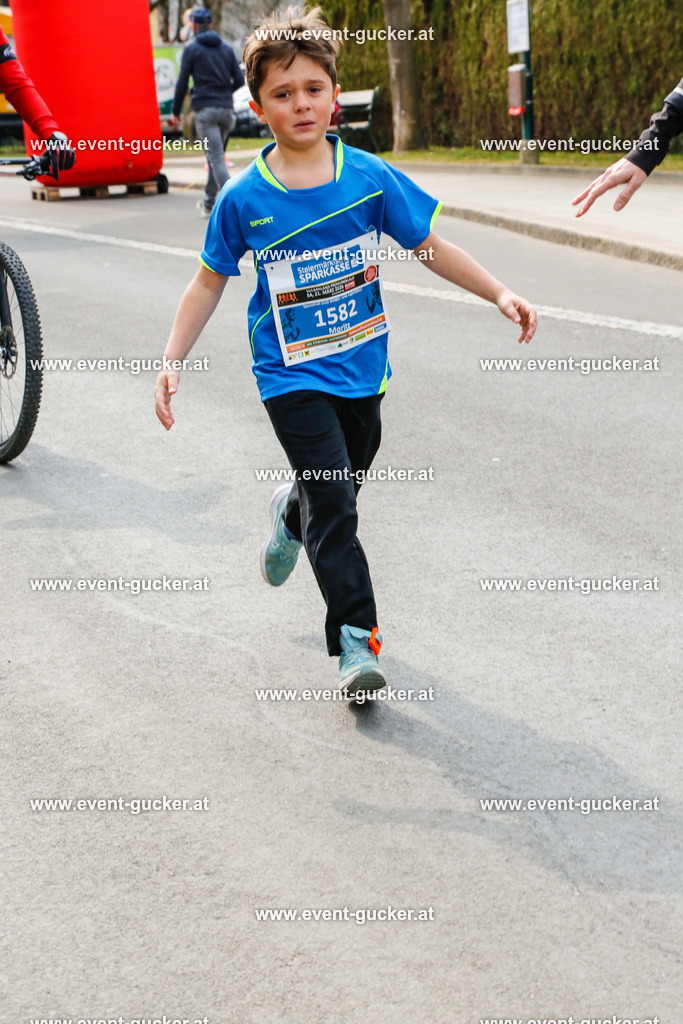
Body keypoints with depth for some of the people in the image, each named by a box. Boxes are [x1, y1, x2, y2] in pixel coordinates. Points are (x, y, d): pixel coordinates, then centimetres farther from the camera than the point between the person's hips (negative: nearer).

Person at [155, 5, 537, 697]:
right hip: (291, 373, -3)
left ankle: (291, 516, 55)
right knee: (334, 503, -14)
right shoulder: (243, 199, -9)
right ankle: (356, 643, -7)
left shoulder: (369, 177, -6)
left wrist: (499, 294, -1)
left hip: (360, 366, 3)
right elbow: (210, 281, 1)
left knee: (342, 485, 19)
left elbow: (430, 248, 4)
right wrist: (172, 362, -2)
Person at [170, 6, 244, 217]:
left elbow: (182, 83, -3)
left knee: (216, 158, -11)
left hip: (205, 109, -5)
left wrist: (175, 111, 7)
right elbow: (239, 80, 9)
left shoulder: (192, 49, 0)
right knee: (216, 156, 18)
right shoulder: (226, 48, 13)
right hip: (226, 109, 5)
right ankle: (208, 203, 26)